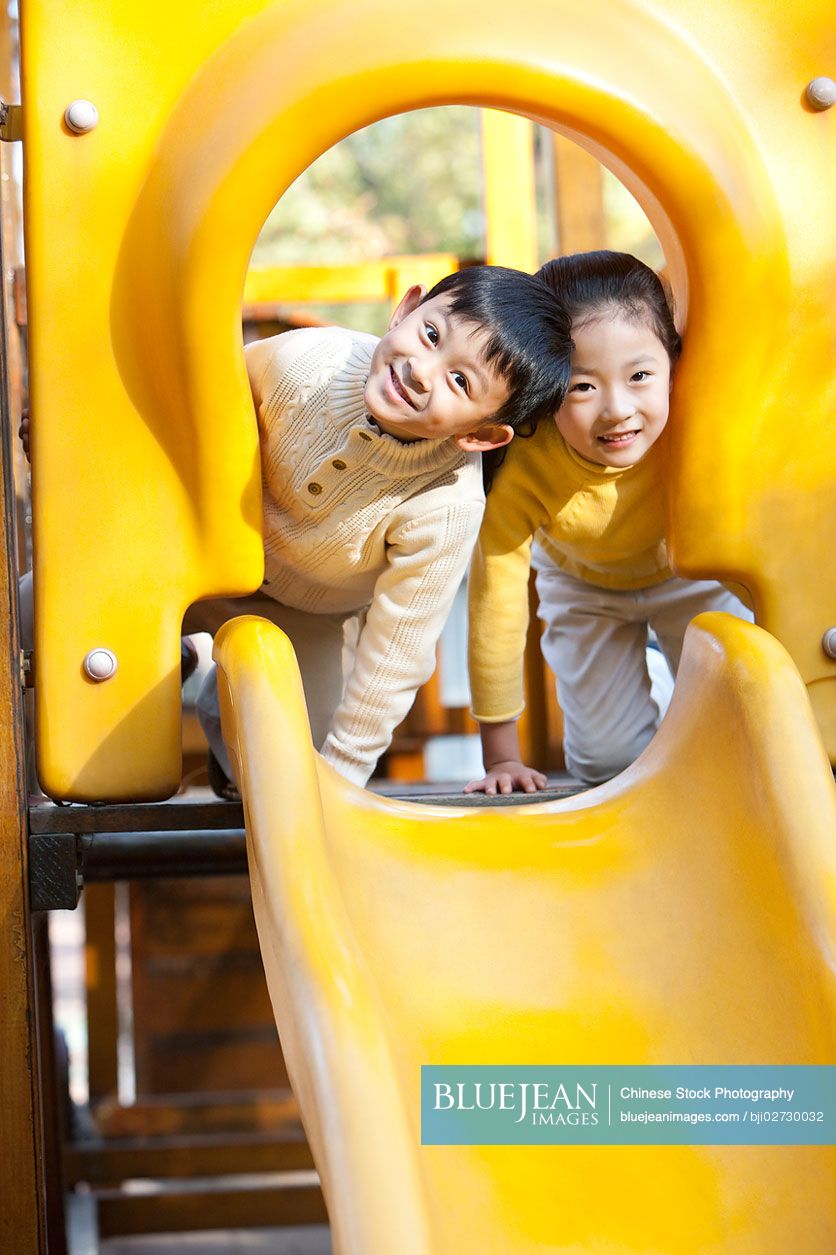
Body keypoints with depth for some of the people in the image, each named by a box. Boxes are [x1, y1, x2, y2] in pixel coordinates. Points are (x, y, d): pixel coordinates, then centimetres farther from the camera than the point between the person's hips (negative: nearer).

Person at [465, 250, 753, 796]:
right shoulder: (520, 471, -38)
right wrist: (501, 758, -20)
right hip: (584, 585, 0)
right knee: (608, 761, -3)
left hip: (690, 573, 0)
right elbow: (495, 606, -28)